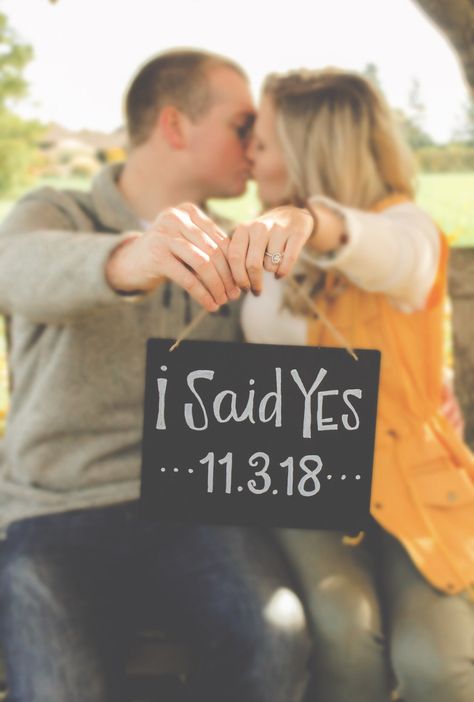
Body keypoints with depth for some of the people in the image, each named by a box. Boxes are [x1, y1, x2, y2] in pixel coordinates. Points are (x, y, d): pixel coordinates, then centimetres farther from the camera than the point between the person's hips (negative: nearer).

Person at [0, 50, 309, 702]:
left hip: (192, 507, 3)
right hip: (58, 512, -2)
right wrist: (127, 260, -43)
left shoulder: (229, 252, 18)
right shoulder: (54, 216, 4)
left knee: (274, 644, -26)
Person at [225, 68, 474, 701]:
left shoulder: (404, 225, -7)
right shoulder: (271, 246, 12)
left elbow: (395, 256, -35)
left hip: (406, 480, -2)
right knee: (344, 632, -27)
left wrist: (315, 221, -55)